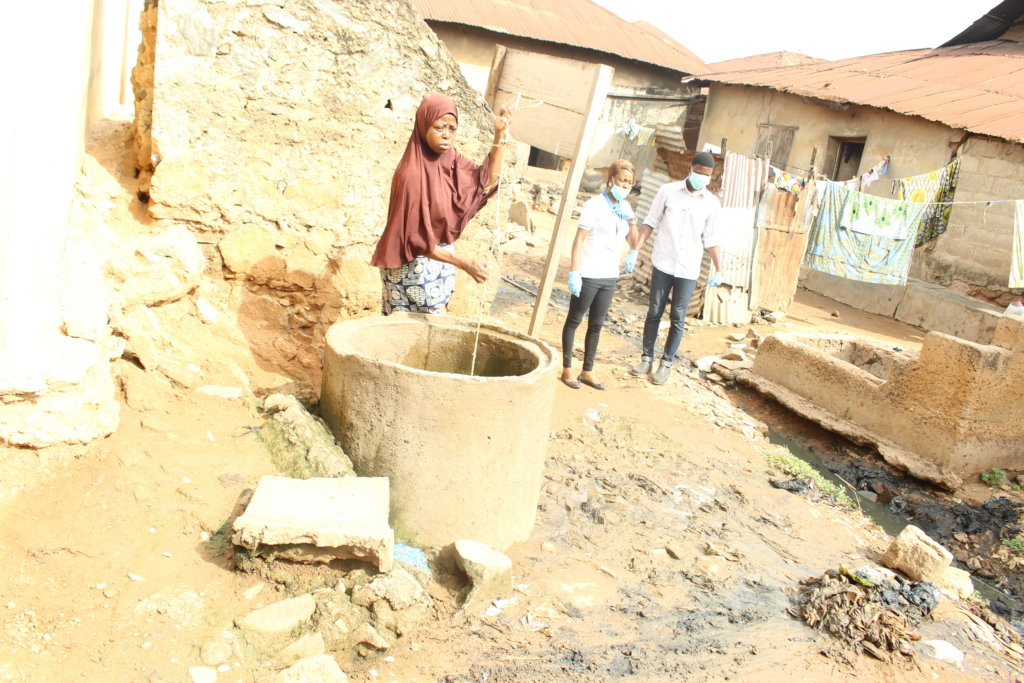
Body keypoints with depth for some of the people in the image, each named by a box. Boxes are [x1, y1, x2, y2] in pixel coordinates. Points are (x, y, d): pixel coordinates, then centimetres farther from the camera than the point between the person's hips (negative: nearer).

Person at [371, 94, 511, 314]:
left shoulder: (450, 160, -2)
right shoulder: (412, 174, -24)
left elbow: (487, 181, 9)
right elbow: (416, 238, -23)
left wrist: (500, 135, -2)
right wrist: (463, 263, -27)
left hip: (440, 257, 7)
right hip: (412, 265, -7)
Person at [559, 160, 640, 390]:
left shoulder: (625, 207, 9)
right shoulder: (595, 205, -11)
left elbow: (632, 240, 19)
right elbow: (579, 240, -14)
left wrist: (631, 220, -2)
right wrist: (574, 272, -19)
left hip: (609, 276, 6)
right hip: (588, 275, -6)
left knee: (596, 325, 11)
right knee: (574, 320, 6)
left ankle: (587, 371, 20)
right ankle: (567, 369, 15)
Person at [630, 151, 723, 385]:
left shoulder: (712, 203, 2)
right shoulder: (667, 191, -1)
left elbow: (710, 239, 9)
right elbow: (650, 223, 4)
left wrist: (718, 270, 5)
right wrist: (636, 250, -4)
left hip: (688, 270, 0)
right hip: (662, 263, 0)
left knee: (677, 318, 4)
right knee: (654, 313, 7)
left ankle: (666, 363, 15)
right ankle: (647, 359, 18)